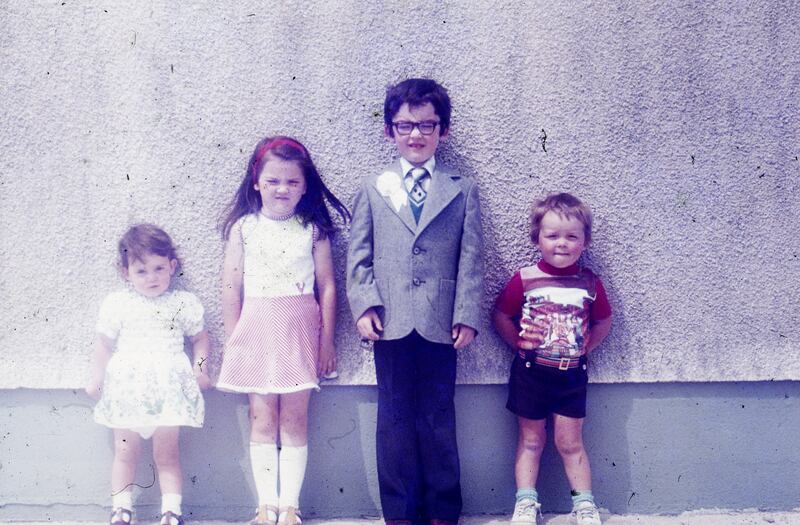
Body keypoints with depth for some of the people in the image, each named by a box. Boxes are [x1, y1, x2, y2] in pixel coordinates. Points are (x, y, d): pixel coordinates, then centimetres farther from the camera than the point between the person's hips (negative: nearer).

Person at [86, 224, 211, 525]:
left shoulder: (183, 303, 3)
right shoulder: (117, 304, 3)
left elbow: (200, 337, 12)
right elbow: (104, 345, 8)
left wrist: (199, 368, -1)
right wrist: (96, 380, 5)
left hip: (167, 389, -1)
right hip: (126, 387, 1)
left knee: (167, 454, 4)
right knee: (125, 453, 8)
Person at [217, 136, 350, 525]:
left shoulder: (313, 229, 0)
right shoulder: (243, 228, 1)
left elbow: (327, 287, 2)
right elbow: (231, 287, 2)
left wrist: (327, 341, 1)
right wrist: (233, 339, 0)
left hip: (300, 332, 0)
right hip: (257, 330, 1)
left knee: (294, 419, 3)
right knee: (262, 419, 4)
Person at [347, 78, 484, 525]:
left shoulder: (463, 190, 9)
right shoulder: (373, 189, 11)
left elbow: (471, 258, 3)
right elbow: (359, 255, 7)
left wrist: (467, 315, -5)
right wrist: (365, 305, -6)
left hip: (439, 323, -1)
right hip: (391, 322, 1)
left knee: (438, 421, 6)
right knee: (395, 420, 7)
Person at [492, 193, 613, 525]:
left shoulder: (589, 283, -3)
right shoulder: (525, 280, -9)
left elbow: (603, 322, 11)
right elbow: (500, 316, 2)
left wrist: (584, 347, 1)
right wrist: (519, 343, -5)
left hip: (571, 375, 1)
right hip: (530, 373, 0)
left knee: (570, 442, 8)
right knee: (530, 440, 11)